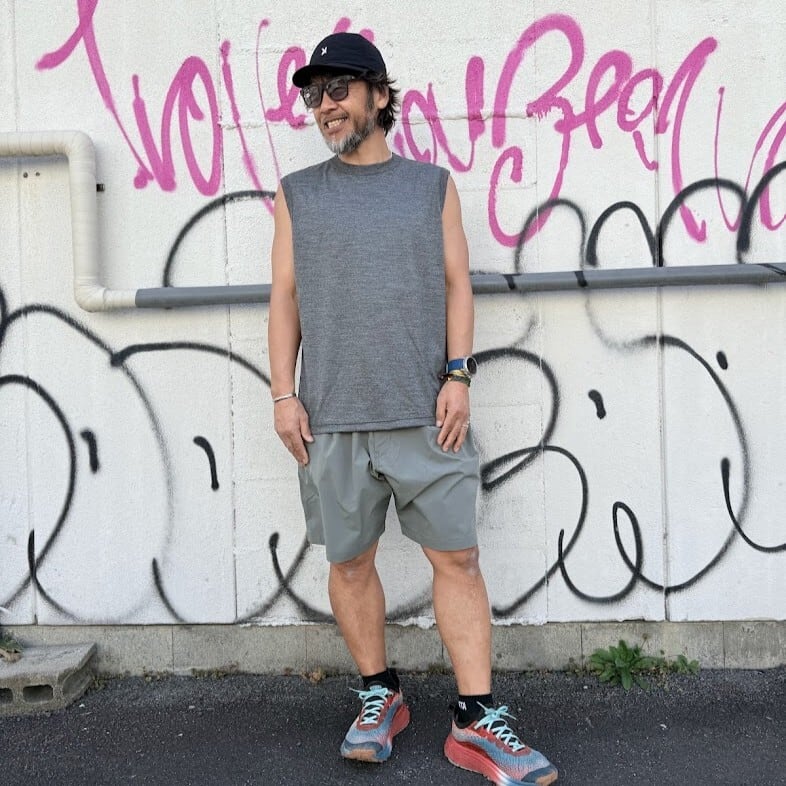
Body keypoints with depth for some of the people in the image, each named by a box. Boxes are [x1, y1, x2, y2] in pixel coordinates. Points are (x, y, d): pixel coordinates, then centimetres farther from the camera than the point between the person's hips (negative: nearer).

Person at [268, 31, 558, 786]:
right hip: (331, 417, 1)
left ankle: (476, 721, 9)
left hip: (424, 410, 0)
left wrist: (457, 375, -5)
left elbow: (456, 284, 7)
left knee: (456, 557, 0)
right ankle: (379, 696, 26)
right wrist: (283, 394, 0)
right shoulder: (297, 194, 12)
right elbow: (284, 297, 9)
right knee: (349, 560, 7)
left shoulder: (432, 184, 11)